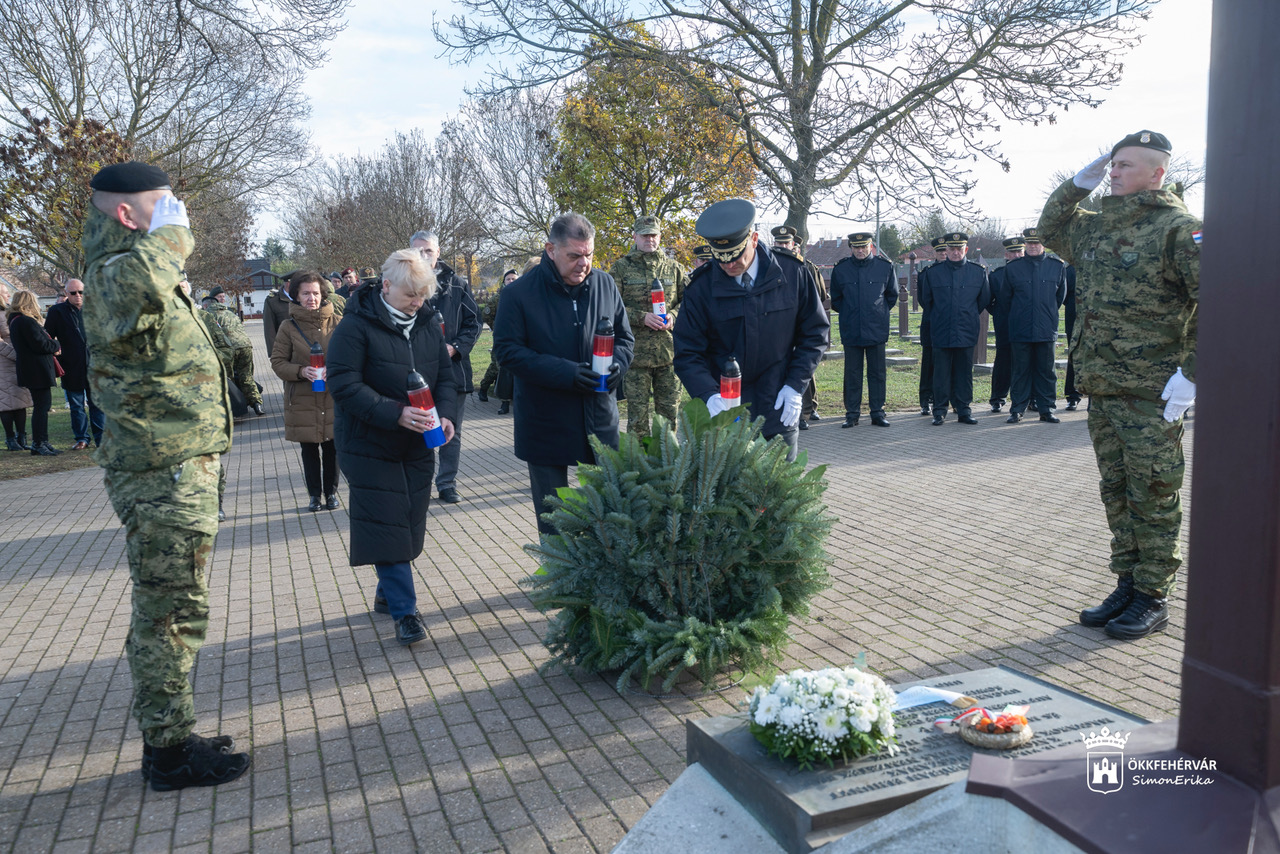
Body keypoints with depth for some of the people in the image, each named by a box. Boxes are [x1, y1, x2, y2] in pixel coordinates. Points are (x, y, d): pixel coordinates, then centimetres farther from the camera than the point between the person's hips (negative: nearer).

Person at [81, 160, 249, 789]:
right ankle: (170, 751, 12)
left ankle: (168, 736, 30)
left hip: (175, 472, 11)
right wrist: (171, 234, -25)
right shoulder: (115, 274, -18)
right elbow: (137, 284, -44)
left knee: (164, 612, 17)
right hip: (164, 479, -11)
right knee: (171, 615, -1)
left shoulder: (126, 263, 15)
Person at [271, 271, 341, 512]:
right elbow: (277, 361, 3)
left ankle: (331, 492, 22)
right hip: (302, 399, 0)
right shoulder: (289, 327, 0)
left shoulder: (337, 323, 0)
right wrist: (301, 371, -15)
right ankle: (315, 494, 22)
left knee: (332, 446, 4)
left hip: (333, 397, 0)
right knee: (309, 449, 9)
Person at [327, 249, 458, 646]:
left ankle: (387, 593, 31)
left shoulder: (427, 326, 6)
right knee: (386, 525, -6)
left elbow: (446, 376, 9)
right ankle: (404, 611, 1)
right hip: (370, 446, -6)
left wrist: (444, 415, -11)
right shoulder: (356, 326, -14)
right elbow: (343, 385, -20)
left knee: (409, 525, 12)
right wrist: (395, 414, -30)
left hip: (417, 447, 6)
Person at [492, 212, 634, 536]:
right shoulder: (519, 293, -9)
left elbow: (624, 337, 12)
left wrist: (616, 364, -11)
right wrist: (565, 373, -23)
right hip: (545, 426, -3)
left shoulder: (605, 285, 3)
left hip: (599, 421, 3)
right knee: (552, 514, 10)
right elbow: (507, 350, -12)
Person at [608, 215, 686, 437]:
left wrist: (673, 315, -6)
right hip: (636, 352, -2)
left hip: (669, 351, 2)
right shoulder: (621, 267, 3)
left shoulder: (673, 268, 12)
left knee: (670, 410, 8)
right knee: (638, 413, 3)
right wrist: (642, 317, -15)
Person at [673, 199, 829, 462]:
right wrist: (710, 395, -21)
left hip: (779, 415, 1)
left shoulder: (793, 274, -3)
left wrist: (795, 386, -4)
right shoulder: (701, 288, -5)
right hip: (724, 414, -1)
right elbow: (688, 354, -4)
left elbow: (816, 333, 6)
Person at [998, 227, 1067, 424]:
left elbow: (1060, 295, 18)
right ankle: (1017, 409, 10)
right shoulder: (1012, 268, 3)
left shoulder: (1057, 266, 5)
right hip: (1020, 331, -1)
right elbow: (1004, 298, 12)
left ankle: (1046, 409, 13)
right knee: (1021, 370, 3)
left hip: (1046, 330, 1)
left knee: (1046, 370, 6)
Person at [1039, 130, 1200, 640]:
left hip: (1152, 396, -7)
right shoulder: (1096, 228, 13)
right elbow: (1049, 230, 32)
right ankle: (1127, 585, 26)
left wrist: (1192, 373, -19)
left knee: (1152, 499, 2)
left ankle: (1152, 598, 13)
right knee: (1117, 494, 14)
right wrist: (1078, 186, 16)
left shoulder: (1178, 228, -9)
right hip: (1101, 389, 7)